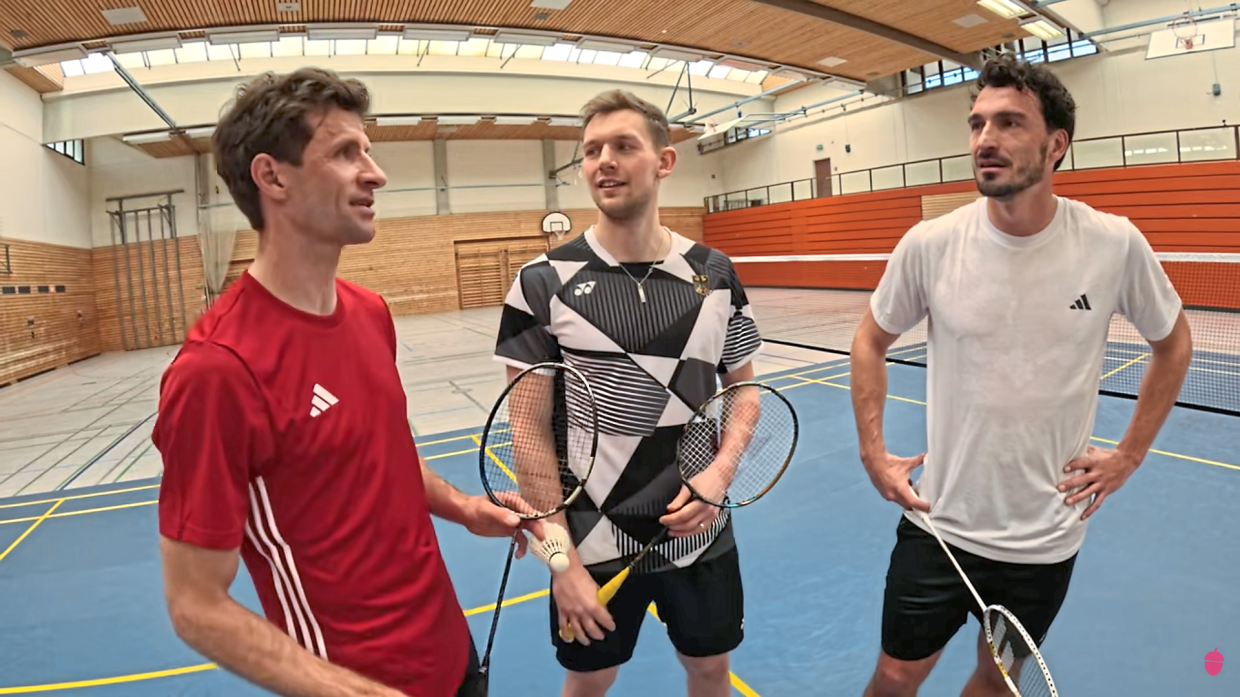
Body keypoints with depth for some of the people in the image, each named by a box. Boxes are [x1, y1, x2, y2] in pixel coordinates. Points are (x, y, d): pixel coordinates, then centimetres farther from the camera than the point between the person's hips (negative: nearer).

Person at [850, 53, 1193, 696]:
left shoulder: (1116, 245, -11)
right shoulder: (929, 245, -12)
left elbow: (1173, 344, 8)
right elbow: (871, 343, 3)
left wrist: (1129, 455, 3)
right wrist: (873, 452, -2)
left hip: (1047, 539, 1)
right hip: (938, 525, -1)